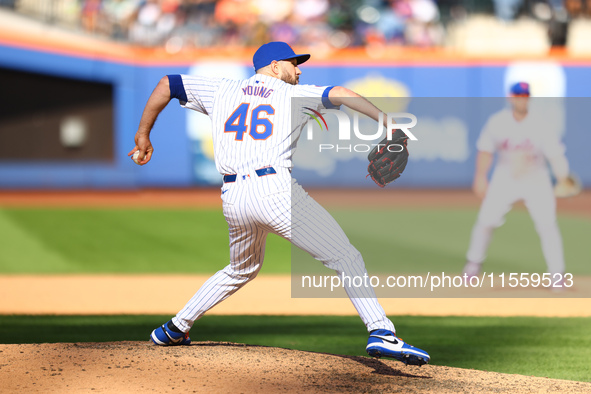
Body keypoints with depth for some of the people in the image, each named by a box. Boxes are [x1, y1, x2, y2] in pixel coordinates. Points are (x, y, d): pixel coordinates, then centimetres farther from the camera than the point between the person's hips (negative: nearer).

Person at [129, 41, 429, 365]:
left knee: (241, 271, 30)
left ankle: (174, 329, 34)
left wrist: (143, 134, 31)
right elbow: (338, 94, -5)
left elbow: (167, 84, 25)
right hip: (276, 190, -5)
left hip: (233, 198, 6)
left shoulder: (222, 91, 22)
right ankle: (381, 333, -20)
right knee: (345, 258, -4)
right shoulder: (293, 96, 11)